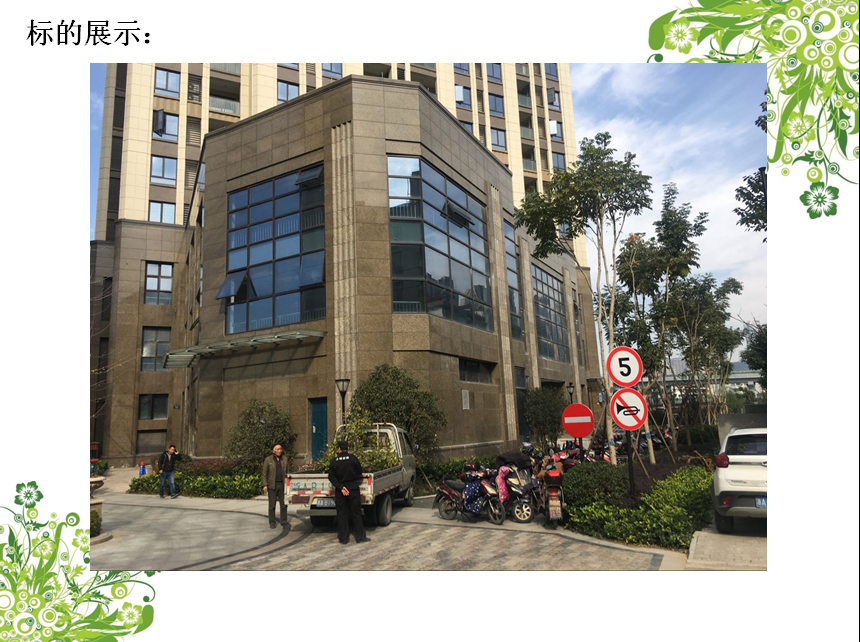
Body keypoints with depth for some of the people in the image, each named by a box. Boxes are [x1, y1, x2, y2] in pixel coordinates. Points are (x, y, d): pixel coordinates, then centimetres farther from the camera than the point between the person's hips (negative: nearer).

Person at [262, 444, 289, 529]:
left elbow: (287, 472, 8)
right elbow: (264, 473, -3)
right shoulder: (268, 460, -4)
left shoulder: (285, 459, 4)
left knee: (284, 504, 5)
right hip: (272, 486, -2)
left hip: (282, 485, 3)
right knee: (272, 505, 3)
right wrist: (265, 485, -11)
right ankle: (272, 523, 13)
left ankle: (283, 521, 15)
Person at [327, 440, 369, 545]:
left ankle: (343, 538, 12)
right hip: (353, 489, -1)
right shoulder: (353, 458, -7)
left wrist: (340, 487, -10)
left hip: (339, 491, 1)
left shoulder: (334, 461, -1)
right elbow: (359, 472, -1)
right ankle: (360, 537, 11)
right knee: (356, 513, 7)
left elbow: (331, 477, -7)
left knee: (342, 515, 9)